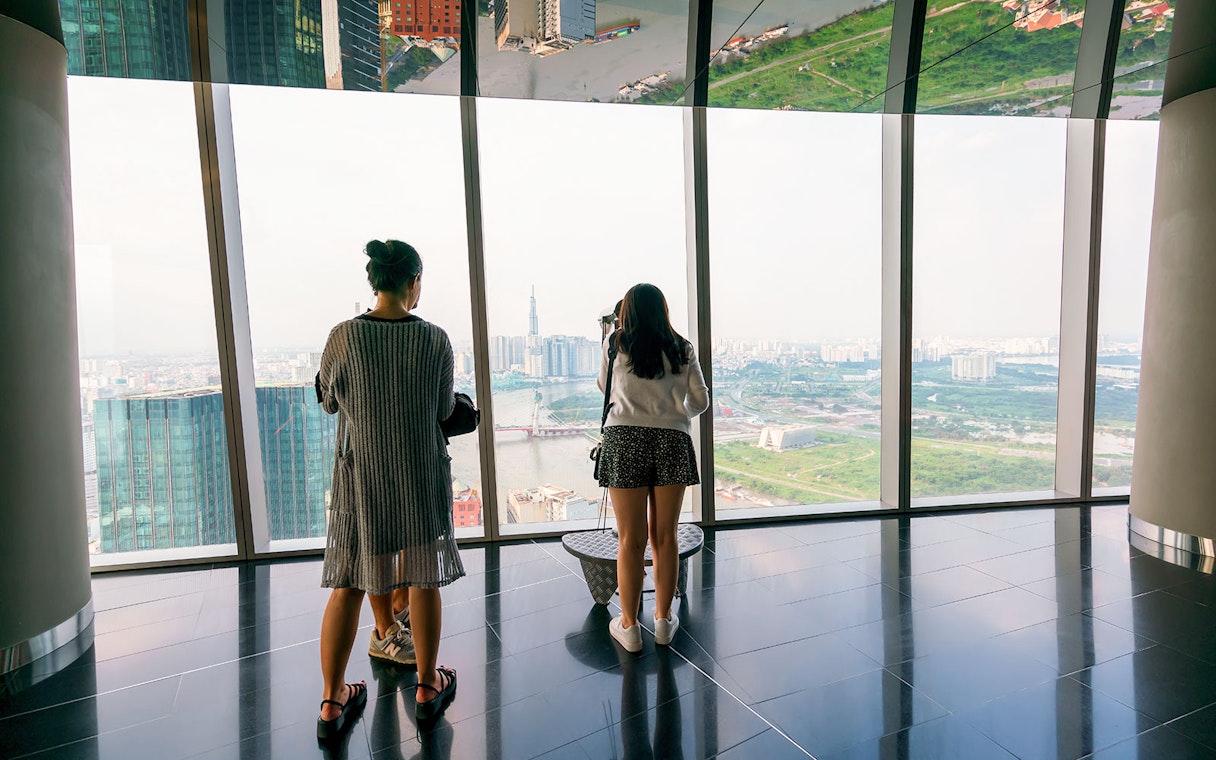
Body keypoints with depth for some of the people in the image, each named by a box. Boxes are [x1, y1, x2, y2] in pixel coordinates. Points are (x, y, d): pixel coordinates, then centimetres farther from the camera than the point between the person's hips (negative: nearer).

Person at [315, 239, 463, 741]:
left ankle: (332, 702, 24)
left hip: (360, 472, 1)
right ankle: (428, 686, 29)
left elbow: (328, 401, 5)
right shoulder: (435, 339, -10)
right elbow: (445, 410, 0)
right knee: (424, 578, 13)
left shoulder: (344, 336, -8)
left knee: (348, 584, 13)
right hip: (422, 474, -1)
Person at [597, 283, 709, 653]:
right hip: (672, 441, 2)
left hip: (625, 439, -1)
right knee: (665, 537, 11)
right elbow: (701, 401, 13)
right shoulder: (682, 349, 10)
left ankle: (629, 626, 17)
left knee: (630, 540, 5)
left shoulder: (615, 343, 7)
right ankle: (664, 620, 25)